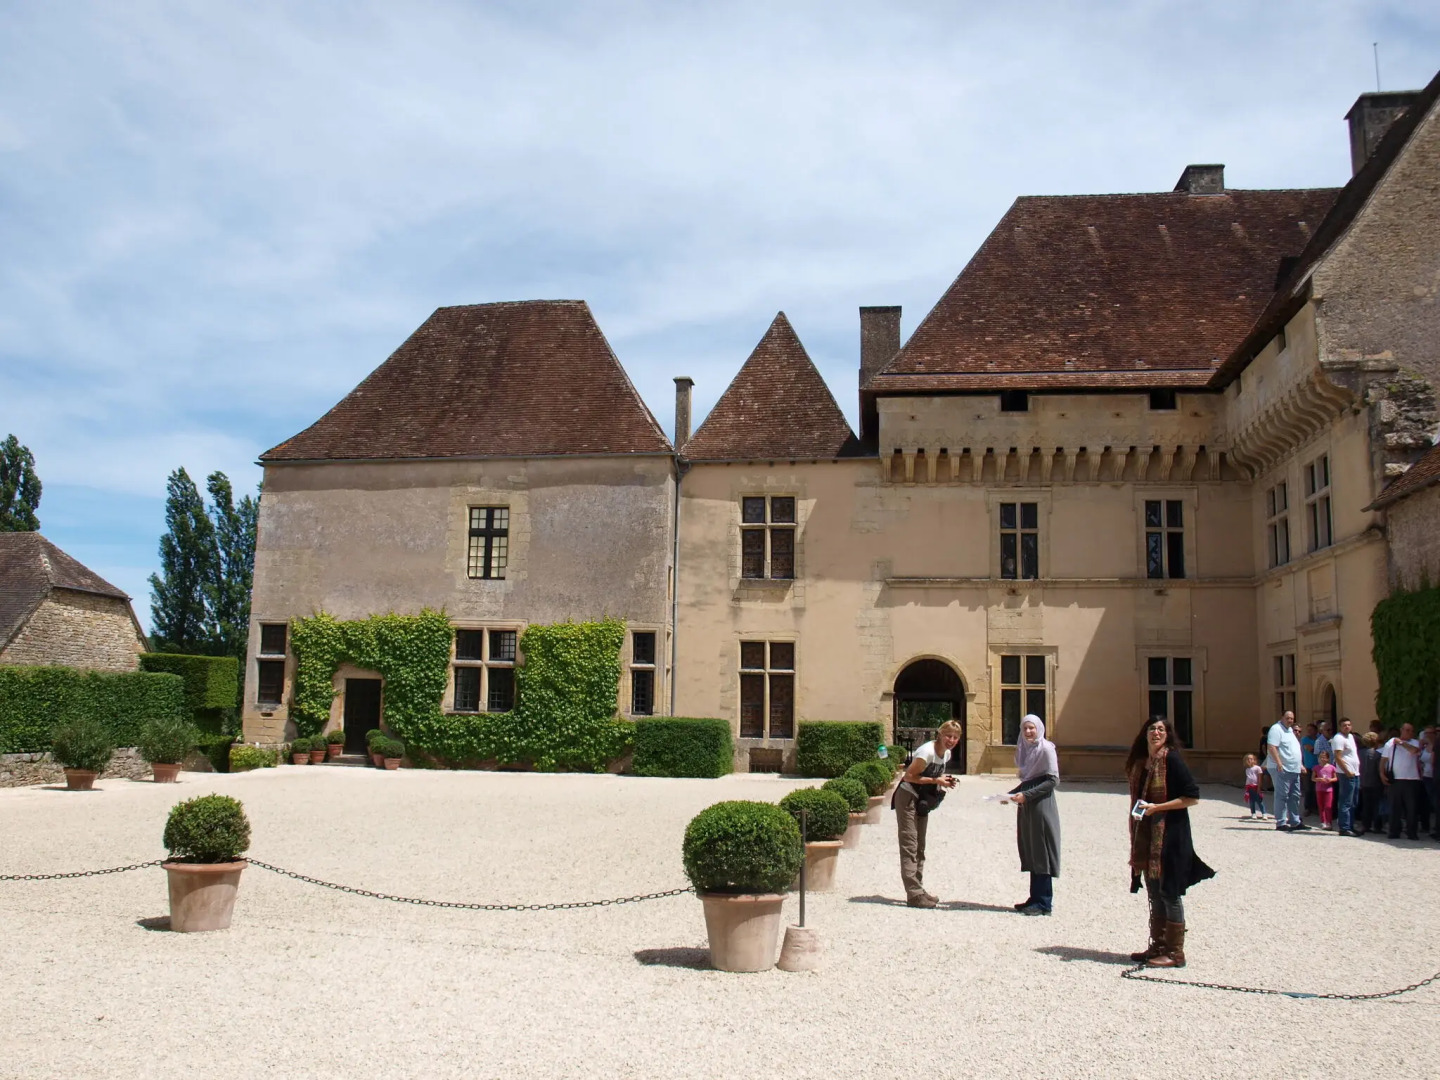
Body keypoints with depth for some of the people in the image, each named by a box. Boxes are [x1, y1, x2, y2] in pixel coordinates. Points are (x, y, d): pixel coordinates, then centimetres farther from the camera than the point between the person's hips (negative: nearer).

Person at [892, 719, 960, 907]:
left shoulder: (947, 753, 3)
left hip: (922, 801, 10)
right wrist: (935, 781, -25)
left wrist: (944, 780, -3)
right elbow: (909, 776, -23)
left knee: (919, 847, 14)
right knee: (910, 846, -10)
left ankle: (918, 890, 21)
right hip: (907, 798, -10)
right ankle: (914, 894, -12)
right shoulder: (927, 752, -24)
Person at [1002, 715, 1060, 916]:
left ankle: (1044, 903, 1)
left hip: (1042, 805, -8)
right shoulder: (1024, 749, 14)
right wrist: (1011, 794, 4)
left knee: (1041, 852, -4)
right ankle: (1035, 898, 16)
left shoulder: (1046, 749, -9)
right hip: (1026, 807, 8)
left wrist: (1026, 795, -18)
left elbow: (1053, 780, -14)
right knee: (1030, 852, 9)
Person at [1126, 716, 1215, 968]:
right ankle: (1158, 947, 21)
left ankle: (1175, 953, 6)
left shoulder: (1172, 759, -11)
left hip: (1170, 835, -7)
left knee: (1169, 893, -2)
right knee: (1154, 892, 12)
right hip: (1147, 837, 7)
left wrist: (1157, 807, -19)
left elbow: (1192, 796, -15)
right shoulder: (1140, 761, 11)